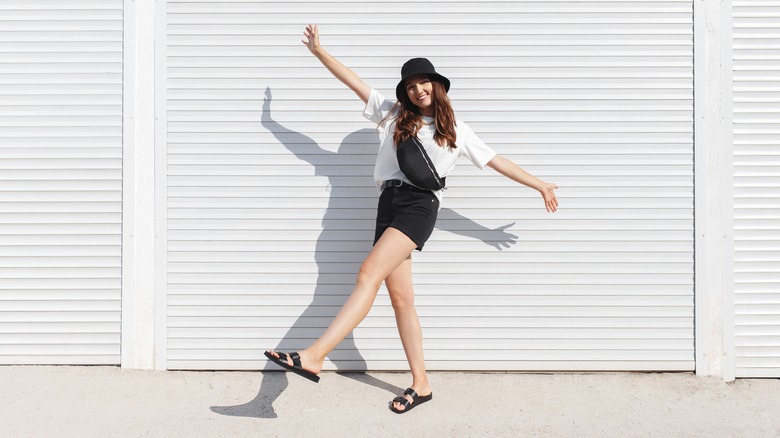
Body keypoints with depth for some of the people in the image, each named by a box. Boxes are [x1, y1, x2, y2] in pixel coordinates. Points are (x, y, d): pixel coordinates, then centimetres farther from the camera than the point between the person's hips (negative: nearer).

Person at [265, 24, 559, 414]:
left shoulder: (457, 131, 16)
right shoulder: (392, 114, 20)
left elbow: (497, 162, 21)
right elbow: (353, 81, 20)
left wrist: (540, 185, 22)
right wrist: (318, 51, 16)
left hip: (420, 206, -4)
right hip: (389, 204, 4)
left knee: (369, 273, -23)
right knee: (401, 297, 1)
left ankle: (314, 356, -32)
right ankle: (421, 384, 10)